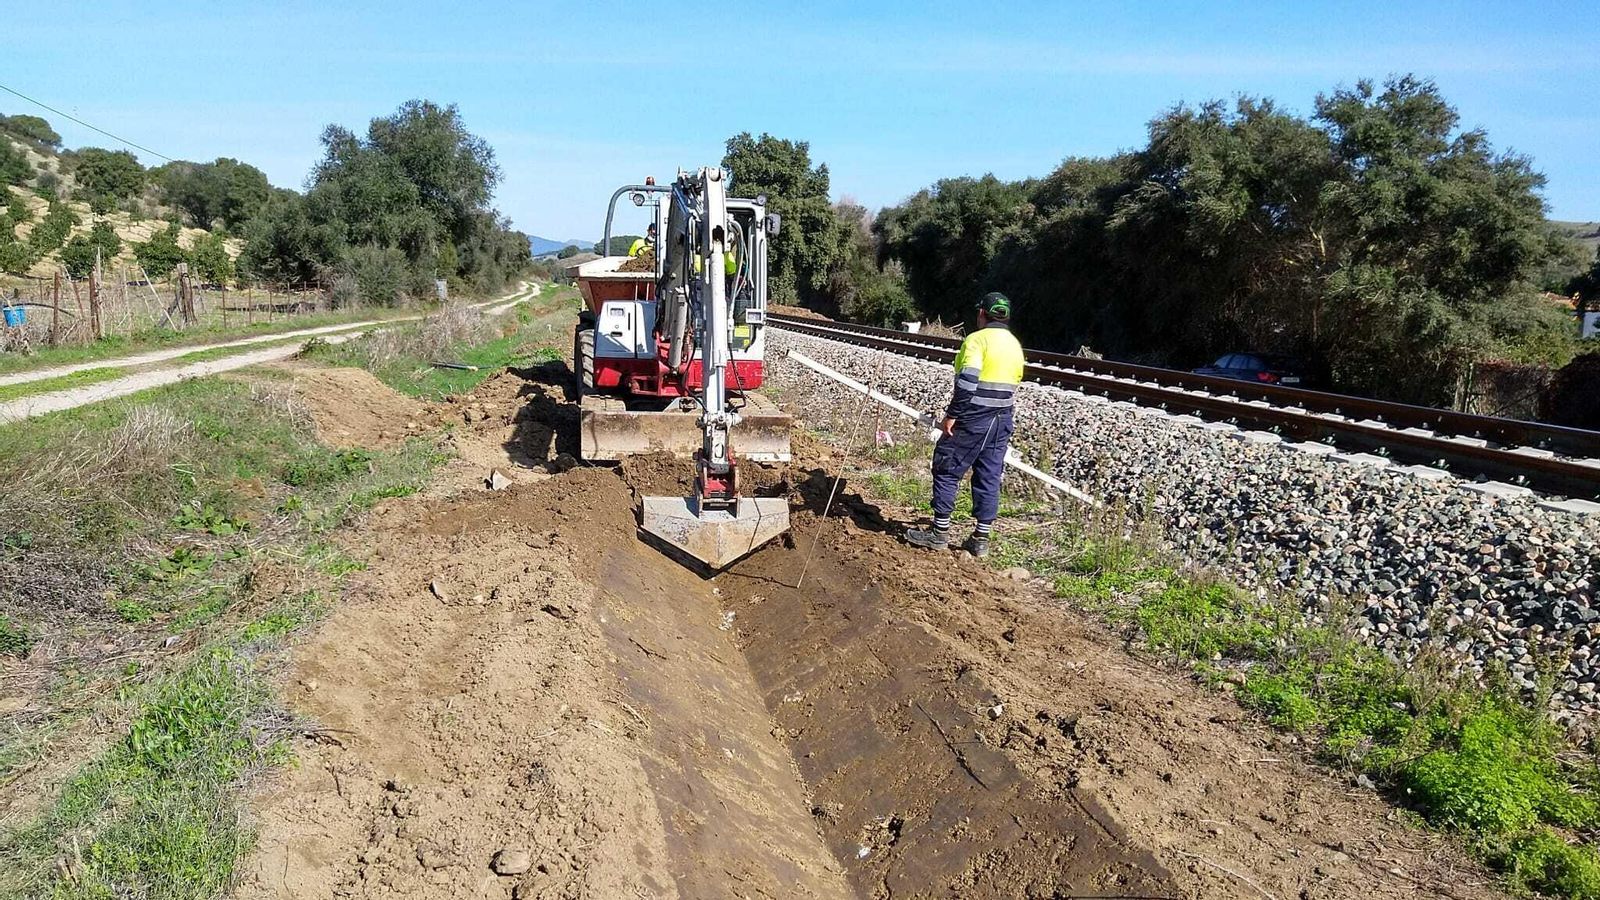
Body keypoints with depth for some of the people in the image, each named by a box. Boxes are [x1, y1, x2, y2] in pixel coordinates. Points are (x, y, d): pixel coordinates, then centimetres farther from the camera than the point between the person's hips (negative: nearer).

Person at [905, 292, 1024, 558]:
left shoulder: (977, 339, -11)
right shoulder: (1015, 345, 13)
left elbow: (967, 381, -21)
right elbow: (1013, 385, 15)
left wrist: (951, 415, -17)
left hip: (973, 419, -7)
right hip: (1002, 421, 7)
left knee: (946, 471, 4)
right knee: (989, 478, 10)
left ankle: (940, 532, 8)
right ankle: (981, 538, 13)